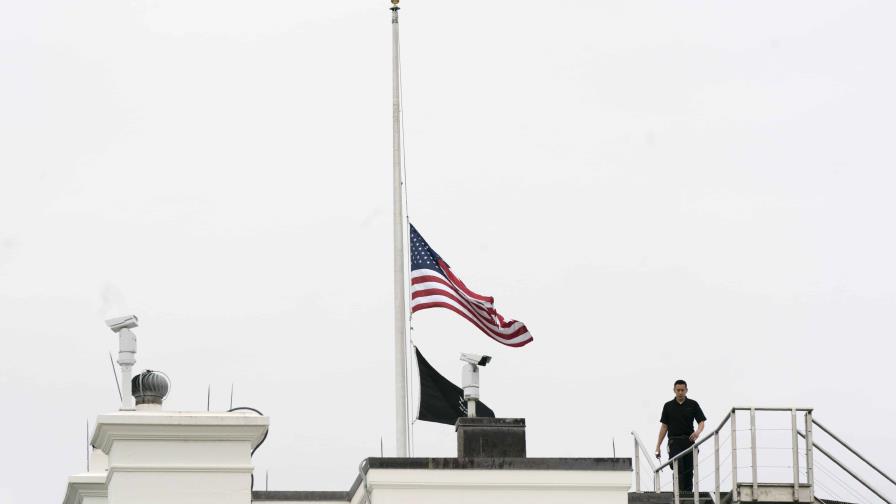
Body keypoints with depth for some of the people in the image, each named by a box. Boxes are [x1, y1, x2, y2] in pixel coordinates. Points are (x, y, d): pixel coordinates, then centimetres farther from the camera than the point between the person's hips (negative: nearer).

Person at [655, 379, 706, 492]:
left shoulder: (693, 405, 5)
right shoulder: (668, 406, 7)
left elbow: (701, 422, 0)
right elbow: (664, 426, 9)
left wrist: (698, 431, -25)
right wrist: (658, 447, 5)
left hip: (689, 441, 1)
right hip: (675, 443, -1)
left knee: (689, 471, 3)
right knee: (679, 470, -13)